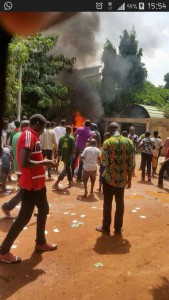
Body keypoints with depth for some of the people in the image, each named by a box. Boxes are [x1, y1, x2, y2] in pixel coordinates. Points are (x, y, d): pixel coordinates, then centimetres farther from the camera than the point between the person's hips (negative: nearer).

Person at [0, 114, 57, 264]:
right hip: (31, 184, -10)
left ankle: (40, 243, 36)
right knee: (24, 217, 0)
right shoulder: (28, 136, -20)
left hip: (38, 182, 10)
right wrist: (43, 163, -19)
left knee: (43, 210, 20)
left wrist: (43, 163, 9)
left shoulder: (32, 136, 12)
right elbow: (24, 163, -29)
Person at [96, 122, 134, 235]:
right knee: (120, 203, 15)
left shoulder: (107, 142, -11)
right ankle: (118, 228, 26)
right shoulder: (129, 142, -3)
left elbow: (104, 162, -13)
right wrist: (129, 179, 7)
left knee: (107, 203, 10)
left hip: (109, 178, -2)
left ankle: (106, 228, 21)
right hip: (122, 179, 3)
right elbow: (131, 164, -2)